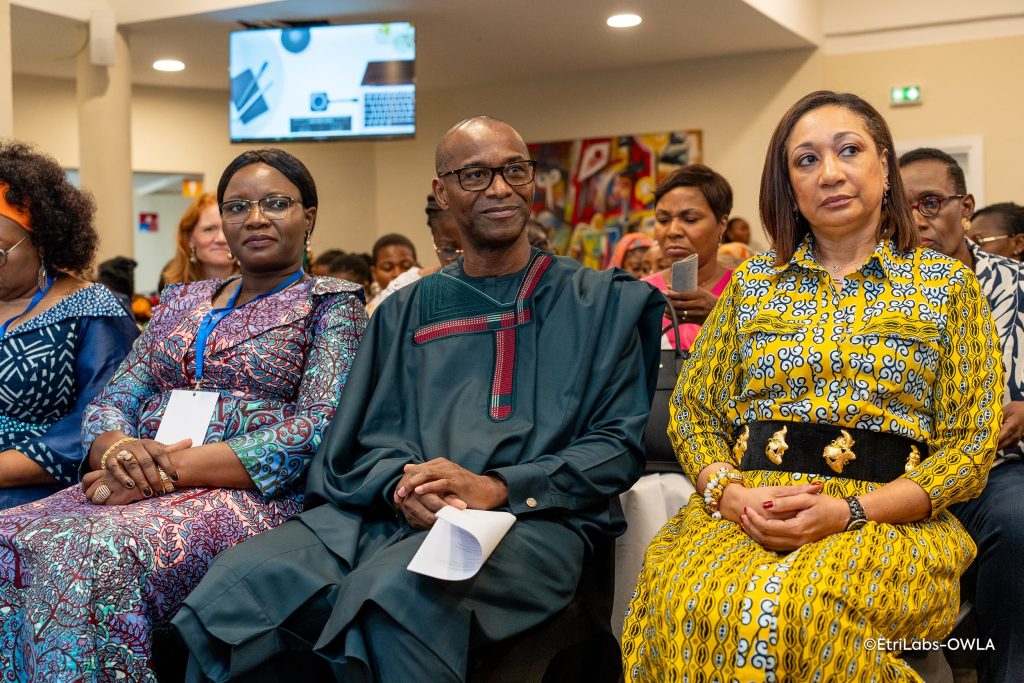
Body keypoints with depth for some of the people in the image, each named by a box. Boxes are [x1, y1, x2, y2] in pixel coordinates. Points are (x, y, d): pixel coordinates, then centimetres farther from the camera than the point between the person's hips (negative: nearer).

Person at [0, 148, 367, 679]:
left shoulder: (330, 304, 4)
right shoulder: (180, 301, 22)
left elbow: (320, 428, -10)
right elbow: (110, 401, 16)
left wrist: (175, 467, -17)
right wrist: (117, 449, -12)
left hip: (251, 495, -5)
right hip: (140, 485, 5)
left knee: (95, 556, -33)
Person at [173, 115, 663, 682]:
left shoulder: (604, 302, 12)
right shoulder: (405, 311, 20)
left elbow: (617, 443, 3)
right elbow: (368, 438, 13)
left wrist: (496, 488, -13)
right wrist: (404, 486, -12)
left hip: (531, 519, -3)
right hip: (389, 513, 3)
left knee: (397, 594, -37)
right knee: (234, 587, -25)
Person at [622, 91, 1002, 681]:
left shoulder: (948, 284, 8)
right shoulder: (751, 283, 15)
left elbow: (971, 444, 3)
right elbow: (693, 410, 14)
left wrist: (850, 511, -13)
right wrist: (730, 493, -8)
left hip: (885, 515, -2)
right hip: (745, 505, 2)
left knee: (803, 613, -36)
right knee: (687, 603, -32)